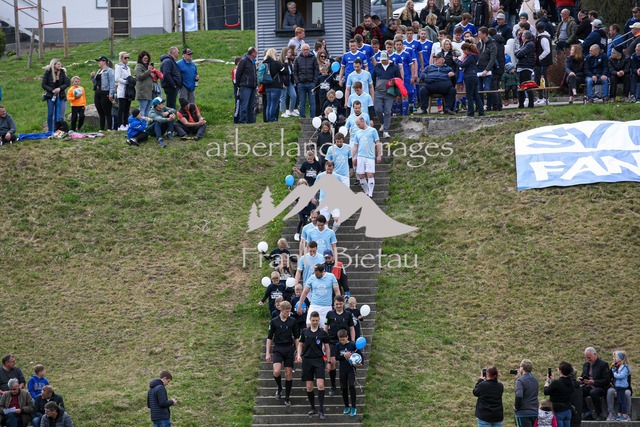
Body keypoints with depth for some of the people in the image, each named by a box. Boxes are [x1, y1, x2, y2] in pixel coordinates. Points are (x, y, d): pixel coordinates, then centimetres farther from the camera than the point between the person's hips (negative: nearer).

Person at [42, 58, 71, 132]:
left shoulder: (62, 72, 4)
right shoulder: (48, 72, -3)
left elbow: (67, 83, 2)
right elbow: (43, 85, -3)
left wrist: (60, 88, -14)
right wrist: (52, 90, -15)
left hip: (60, 96, 2)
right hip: (50, 95, -2)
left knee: (57, 115, 2)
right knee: (50, 113, -4)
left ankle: (56, 131, 5)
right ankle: (50, 131, 0)